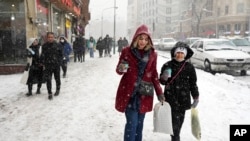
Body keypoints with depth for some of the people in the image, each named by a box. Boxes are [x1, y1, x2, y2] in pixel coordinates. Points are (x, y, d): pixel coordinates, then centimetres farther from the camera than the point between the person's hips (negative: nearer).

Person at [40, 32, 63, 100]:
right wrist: (44, 63, -4)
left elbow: (61, 55, 1)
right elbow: (43, 55, 5)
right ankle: (50, 93, 6)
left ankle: (58, 89, 37)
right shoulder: (44, 46, 1)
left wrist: (59, 62, -7)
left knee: (57, 78, 14)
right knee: (48, 80, -3)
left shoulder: (58, 45, -3)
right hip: (48, 65, 1)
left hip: (56, 65, 0)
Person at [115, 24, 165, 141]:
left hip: (144, 94, 3)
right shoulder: (127, 51, -6)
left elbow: (154, 75, 8)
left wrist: (159, 92, 3)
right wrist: (120, 69, -22)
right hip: (128, 93, -3)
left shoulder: (152, 54, 1)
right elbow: (118, 70, 2)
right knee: (132, 123, -6)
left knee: (139, 124, 12)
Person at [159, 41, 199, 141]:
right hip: (171, 98, -2)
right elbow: (162, 81, -1)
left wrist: (196, 97, 7)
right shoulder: (167, 65, -3)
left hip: (183, 99, 3)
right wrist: (164, 77, -24)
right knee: (174, 121, -8)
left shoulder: (189, 67, 3)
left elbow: (193, 83, 9)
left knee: (180, 120, 14)